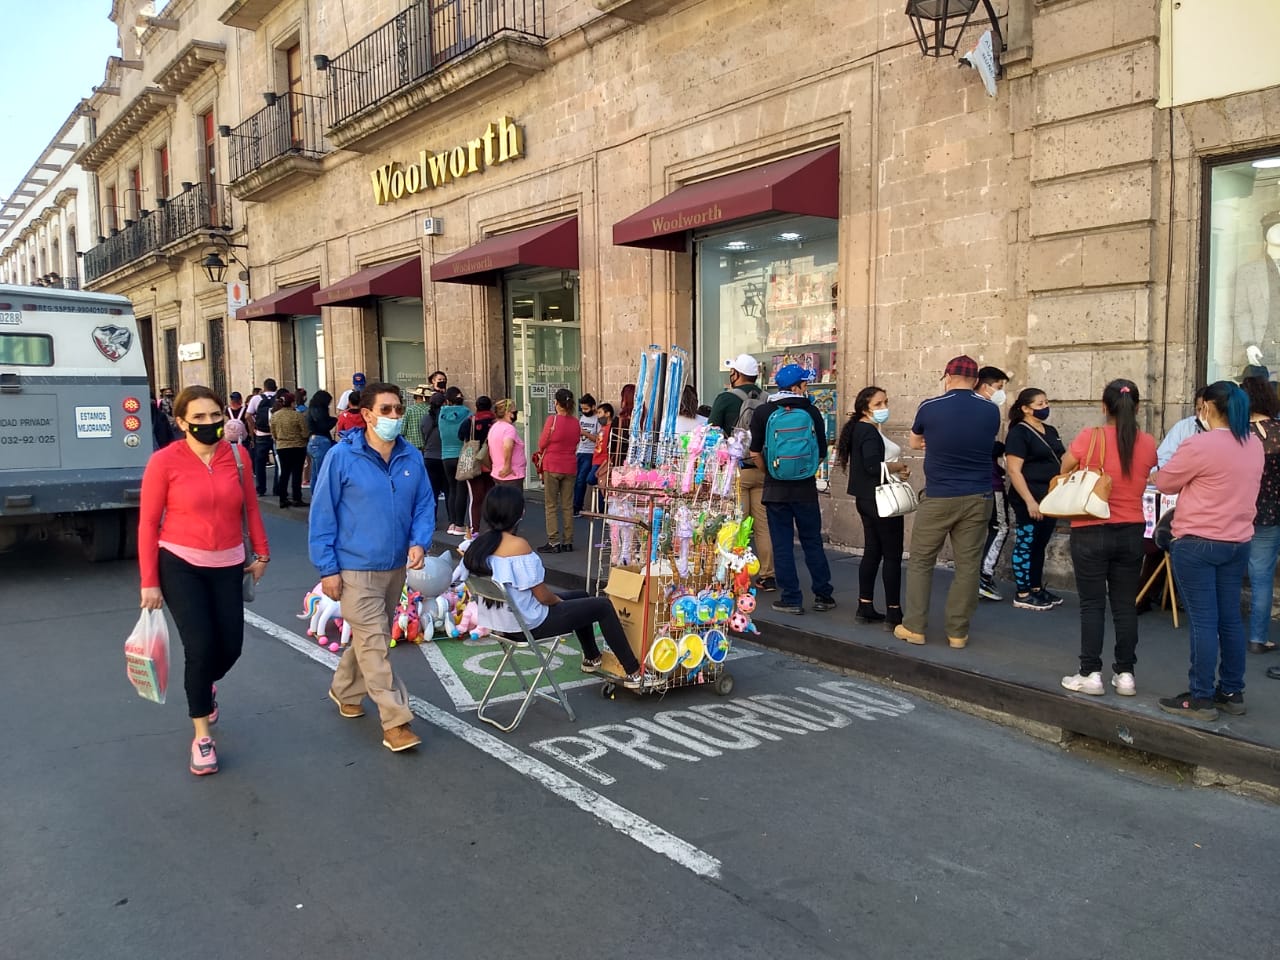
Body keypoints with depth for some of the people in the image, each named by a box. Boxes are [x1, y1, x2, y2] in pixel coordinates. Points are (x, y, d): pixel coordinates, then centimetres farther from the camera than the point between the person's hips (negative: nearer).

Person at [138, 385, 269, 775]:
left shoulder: (236, 456, -2)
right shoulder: (164, 461, -11)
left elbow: (250, 508, 9)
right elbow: (148, 524, -7)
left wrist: (261, 554, 11)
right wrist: (149, 582, -7)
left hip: (228, 566, 3)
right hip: (180, 566, -3)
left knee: (231, 646, 5)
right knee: (200, 647, -7)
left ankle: (204, 687, 44)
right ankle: (201, 735, 13)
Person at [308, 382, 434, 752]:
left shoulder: (412, 458, 1)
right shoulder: (342, 457, -12)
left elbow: (425, 504, 8)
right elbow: (322, 513, -9)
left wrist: (419, 542, -11)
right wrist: (327, 568, -11)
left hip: (395, 567, 6)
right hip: (355, 568, -5)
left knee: (368, 637, 20)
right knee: (374, 643, -5)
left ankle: (345, 691, 43)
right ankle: (395, 721, 1)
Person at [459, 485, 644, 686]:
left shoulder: (478, 544, -4)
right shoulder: (518, 545, -28)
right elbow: (543, 596, -23)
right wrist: (559, 600, 2)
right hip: (529, 624, -9)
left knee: (580, 597, 28)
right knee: (603, 606, 5)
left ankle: (592, 659, 46)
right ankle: (634, 672, 13)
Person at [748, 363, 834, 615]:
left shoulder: (763, 413, -4)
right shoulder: (811, 412, -2)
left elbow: (755, 453, -6)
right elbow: (822, 453, 3)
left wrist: (769, 474, 10)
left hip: (776, 488, -1)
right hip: (806, 489, 1)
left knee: (782, 545, 5)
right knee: (813, 542, 12)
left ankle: (791, 599, 8)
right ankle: (823, 596, 18)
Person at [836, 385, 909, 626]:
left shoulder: (860, 429, 14)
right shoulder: (869, 432, -16)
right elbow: (874, 466, -26)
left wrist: (895, 469, 6)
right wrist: (900, 467, -11)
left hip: (868, 500, 10)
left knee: (872, 552, 12)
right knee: (893, 555, -4)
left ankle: (865, 607, 15)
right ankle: (894, 612, 0)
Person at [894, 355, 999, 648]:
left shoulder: (929, 408, -6)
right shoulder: (992, 411, 1)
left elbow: (914, 443, 12)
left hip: (938, 498, -2)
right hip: (978, 498, 2)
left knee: (920, 562, 10)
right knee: (968, 565, 6)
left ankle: (914, 627, 12)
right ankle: (957, 632, 10)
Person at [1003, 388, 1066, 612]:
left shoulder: (1051, 432, 15)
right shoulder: (1018, 433, -11)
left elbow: (1061, 462, 24)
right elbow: (1014, 471, -17)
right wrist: (1029, 501, -23)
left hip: (1051, 499, 8)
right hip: (1030, 501, -8)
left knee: (1040, 545, 14)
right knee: (1025, 545, -2)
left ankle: (1037, 588, 24)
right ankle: (1022, 595, 3)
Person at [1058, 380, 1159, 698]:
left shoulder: (1089, 437, -13)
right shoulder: (1148, 443, -2)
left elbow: (1065, 471, 0)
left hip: (1091, 532, -3)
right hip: (1132, 533, 3)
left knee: (1092, 605, 3)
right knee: (1125, 605, 11)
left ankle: (1091, 674, 5)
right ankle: (1125, 674, 16)